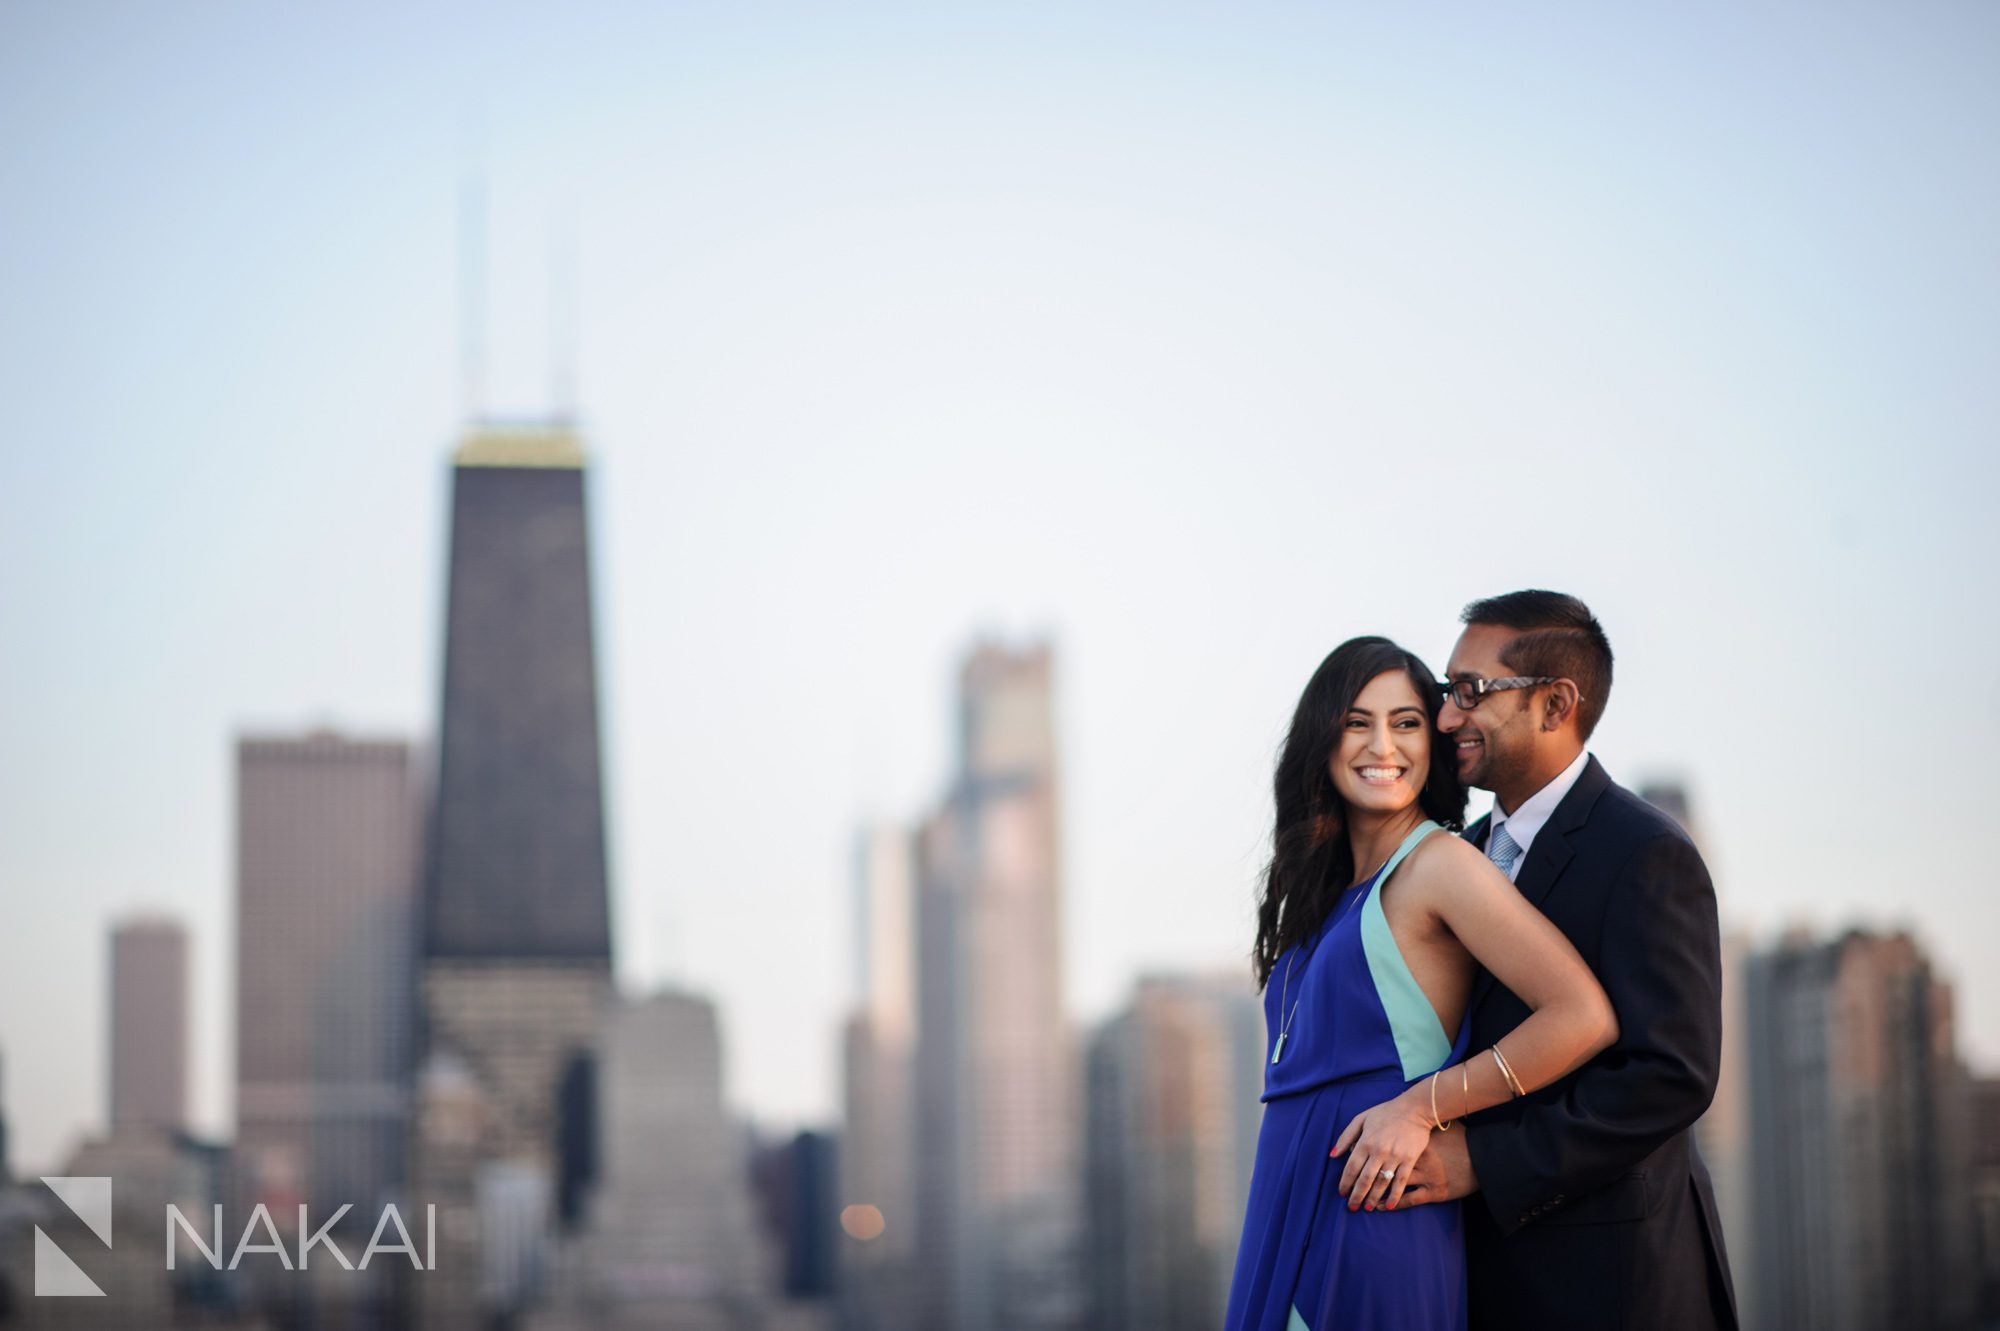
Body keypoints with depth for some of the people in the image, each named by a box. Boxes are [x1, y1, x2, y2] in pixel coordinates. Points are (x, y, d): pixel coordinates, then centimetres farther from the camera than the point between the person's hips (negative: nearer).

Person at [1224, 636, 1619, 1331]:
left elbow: (1584, 1017, -17)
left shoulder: (1438, 863, -8)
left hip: (1370, 1219, -8)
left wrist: (1420, 1107, -15)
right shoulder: (1328, 890, 17)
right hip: (1295, 1226, 8)